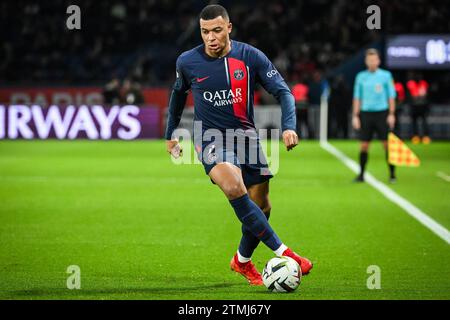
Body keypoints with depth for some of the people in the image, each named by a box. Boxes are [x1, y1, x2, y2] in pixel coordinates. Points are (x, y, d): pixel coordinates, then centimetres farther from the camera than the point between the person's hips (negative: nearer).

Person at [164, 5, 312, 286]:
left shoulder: (251, 56, -7)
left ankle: (242, 261, 32)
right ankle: (283, 252, -30)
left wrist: (289, 126, -22)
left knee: (261, 206, 3)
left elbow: (283, 91, -6)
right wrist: (170, 134, 24)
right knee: (234, 187, -31)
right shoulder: (187, 62, -4)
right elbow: (179, 94, 16)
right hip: (210, 138, -2)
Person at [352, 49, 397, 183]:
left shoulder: (386, 75, 3)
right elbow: (357, 97, 10)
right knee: (364, 145, 1)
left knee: (387, 144, -4)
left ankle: (392, 174, 2)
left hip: (382, 113, -2)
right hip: (366, 113, 2)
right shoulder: (361, 76, 8)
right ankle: (361, 174, 8)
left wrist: (391, 114, -5)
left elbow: (391, 96, 3)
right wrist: (355, 116, 4)